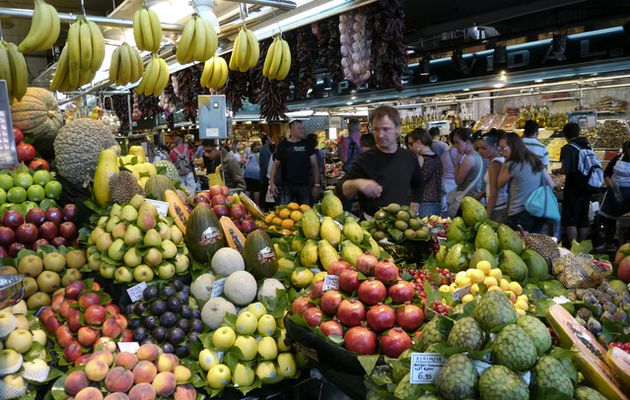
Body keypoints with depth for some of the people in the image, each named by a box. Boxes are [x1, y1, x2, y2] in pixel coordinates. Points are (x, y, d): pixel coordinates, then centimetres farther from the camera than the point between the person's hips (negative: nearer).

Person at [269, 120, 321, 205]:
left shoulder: (307, 144, 4)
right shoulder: (283, 145, 2)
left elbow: (314, 165, 5)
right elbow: (276, 164, 6)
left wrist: (317, 185, -1)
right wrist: (271, 182, -4)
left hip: (304, 186, 2)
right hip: (287, 186, -1)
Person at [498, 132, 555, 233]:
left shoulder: (511, 165, -14)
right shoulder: (536, 161, 8)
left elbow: (499, 184, 1)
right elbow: (551, 185, 14)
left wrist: (504, 164, 0)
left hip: (519, 215, -7)